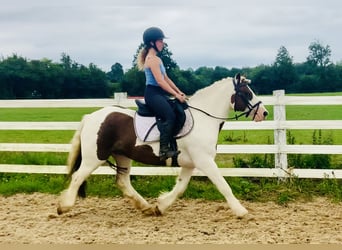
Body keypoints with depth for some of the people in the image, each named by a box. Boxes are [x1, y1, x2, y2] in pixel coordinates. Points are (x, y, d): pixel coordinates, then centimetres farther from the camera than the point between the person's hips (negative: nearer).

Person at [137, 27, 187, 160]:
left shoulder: (157, 59, 20)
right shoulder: (152, 59, -11)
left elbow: (166, 78, 21)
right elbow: (160, 81, -18)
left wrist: (179, 92, 11)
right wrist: (176, 95, -19)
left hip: (159, 94, 10)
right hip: (152, 93, -10)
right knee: (170, 115, -26)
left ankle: (173, 144, -1)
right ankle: (164, 149, -26)